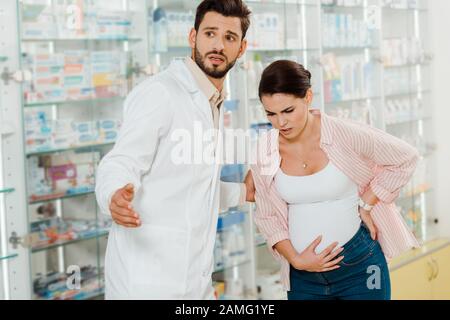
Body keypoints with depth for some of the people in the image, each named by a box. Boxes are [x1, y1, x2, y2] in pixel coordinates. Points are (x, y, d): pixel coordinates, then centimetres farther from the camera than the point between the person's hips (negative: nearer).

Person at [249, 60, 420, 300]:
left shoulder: (345, 135, -13)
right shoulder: (265, 149, -4)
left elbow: (405, 159, -3)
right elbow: (267, 216, 3)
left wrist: (365, 206, -6)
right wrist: (295, 259, -9)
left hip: (358, 265, -3)